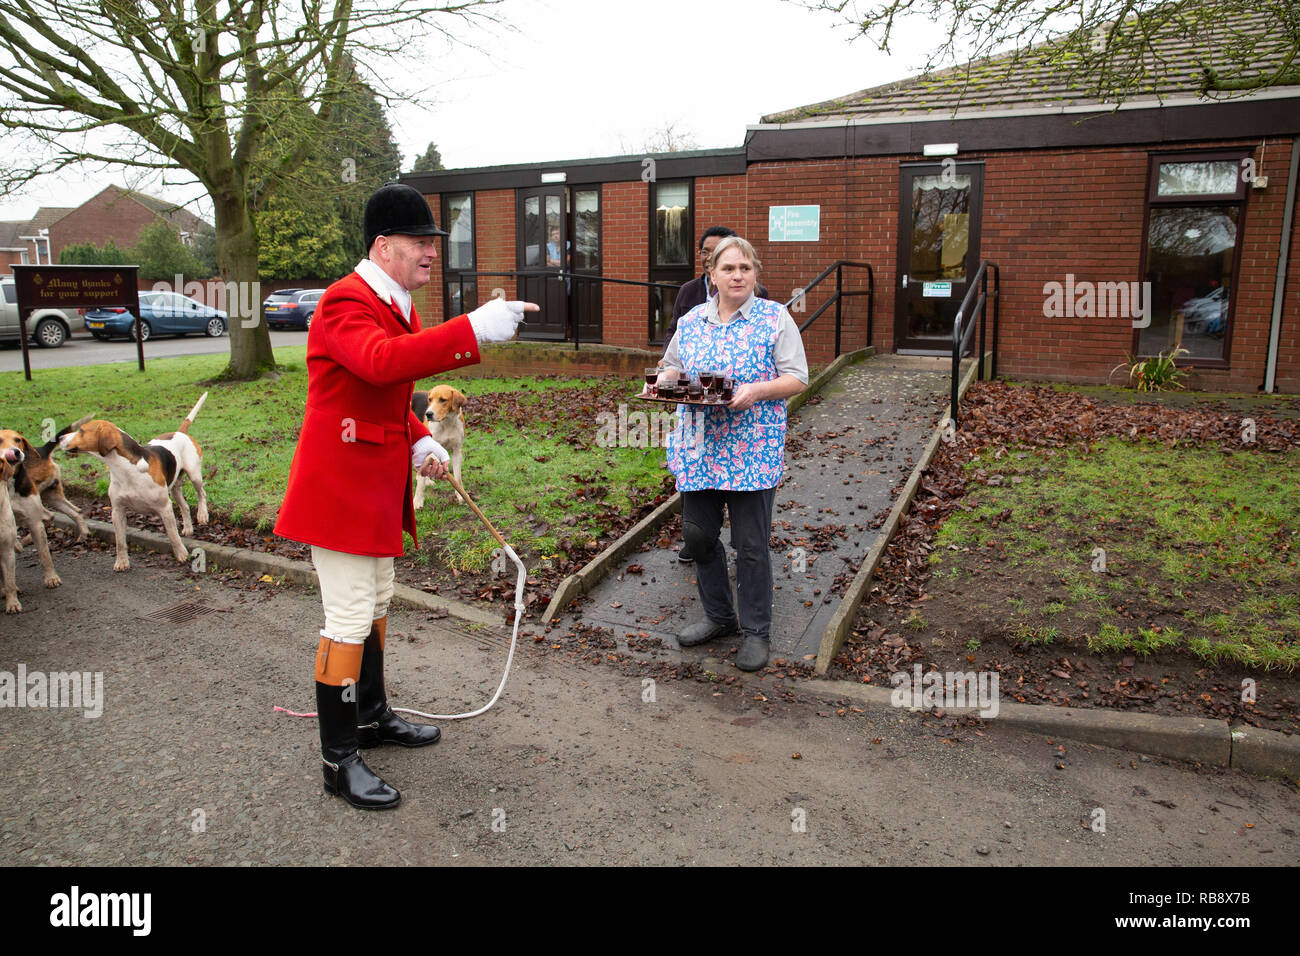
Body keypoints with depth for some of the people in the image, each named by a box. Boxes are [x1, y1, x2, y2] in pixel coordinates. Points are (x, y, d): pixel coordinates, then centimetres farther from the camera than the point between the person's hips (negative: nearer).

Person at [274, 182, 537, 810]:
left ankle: (372, 717, 38)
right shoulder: (346, 303, -18)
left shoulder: (397, 306, 14)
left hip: (376, 485, 10)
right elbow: (381, 360, -40)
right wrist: (472, 329, -47)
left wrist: (420, 443, 7)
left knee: (376, 602, 20)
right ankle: (338, 762, 9)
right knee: (349, 620, -4)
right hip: (340, 485, -10)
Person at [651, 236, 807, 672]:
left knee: (751, 545, 2)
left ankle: (756, 631, 20)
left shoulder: (775, 318, -3)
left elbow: (797, 378, -5)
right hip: (698, 449, 5)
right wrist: (666, 381, -5)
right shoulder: (691, 321, 10)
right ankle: (719, 617, 32)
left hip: (752, 451, -5)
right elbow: (670, 367, 18)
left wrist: (758, 390, -22)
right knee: (697, 534, 11)